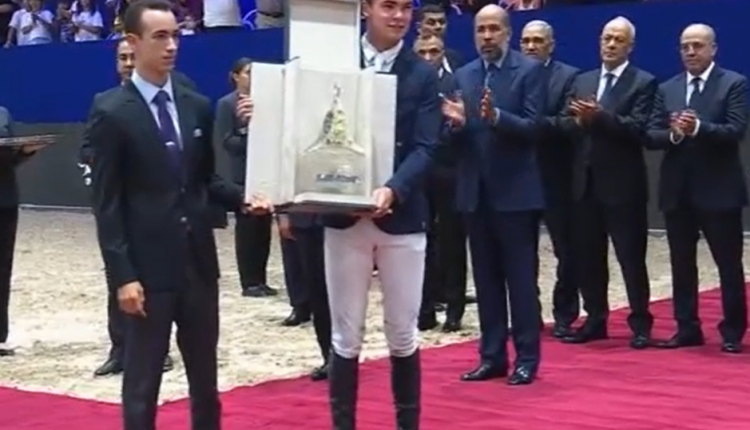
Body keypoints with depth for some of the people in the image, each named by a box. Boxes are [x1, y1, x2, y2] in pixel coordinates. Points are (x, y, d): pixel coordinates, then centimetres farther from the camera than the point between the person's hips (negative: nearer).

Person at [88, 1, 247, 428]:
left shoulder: (199, 107, 9)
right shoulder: (112, 114, -7)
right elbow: (107, 203, -9)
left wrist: (242, 198, -5)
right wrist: (123, 275, -15)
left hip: (199, 262, 5)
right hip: (147, 267, -5)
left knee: (205, 377, 14)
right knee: (143, 382, 4)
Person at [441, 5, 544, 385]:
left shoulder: (530, 70, -4)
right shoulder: (463, 75, 11)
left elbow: (531, 127, -13)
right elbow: (457, 137, 8)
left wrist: (496, 116, -28)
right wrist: (456, 122, -14)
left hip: (515, 190, -5)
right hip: (476, 190, 5)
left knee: (521, 277, 0)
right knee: (486, 278, 9)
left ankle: (526, 358, 7)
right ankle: (492, 356, 16)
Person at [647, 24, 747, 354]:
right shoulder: (667, 89, 11)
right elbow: (652, 136, 5)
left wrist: (698, 128, -27)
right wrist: (673, 134, -16)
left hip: (719, 189, -4)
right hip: (677, 190, 5)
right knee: (682, 264, 9)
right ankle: (687, 328, 18)